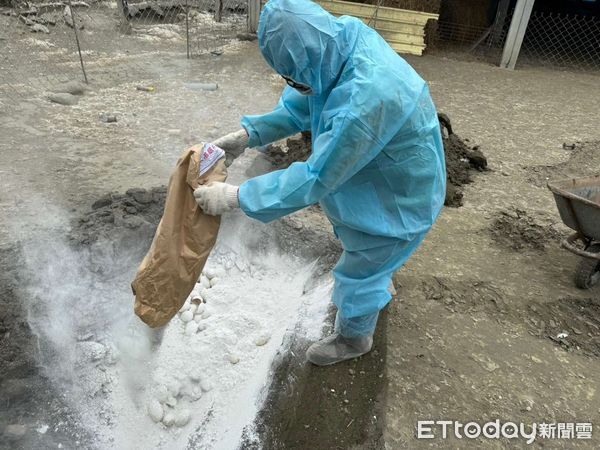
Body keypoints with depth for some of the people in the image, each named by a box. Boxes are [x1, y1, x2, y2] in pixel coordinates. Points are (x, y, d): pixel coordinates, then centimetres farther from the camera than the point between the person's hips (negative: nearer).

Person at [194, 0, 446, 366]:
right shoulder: (343, 39, -15)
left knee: (360, 272, 13)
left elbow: (317, 177, -34)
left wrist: (236, 197, -30)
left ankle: (354, 339, 41)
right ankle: (379, 287, 62)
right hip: (387, 178, 8)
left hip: (399, 199, -8)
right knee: (371, 256, 31)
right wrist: (247, 134, -13)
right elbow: (299, 107, -2)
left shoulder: (367, 98, -42)